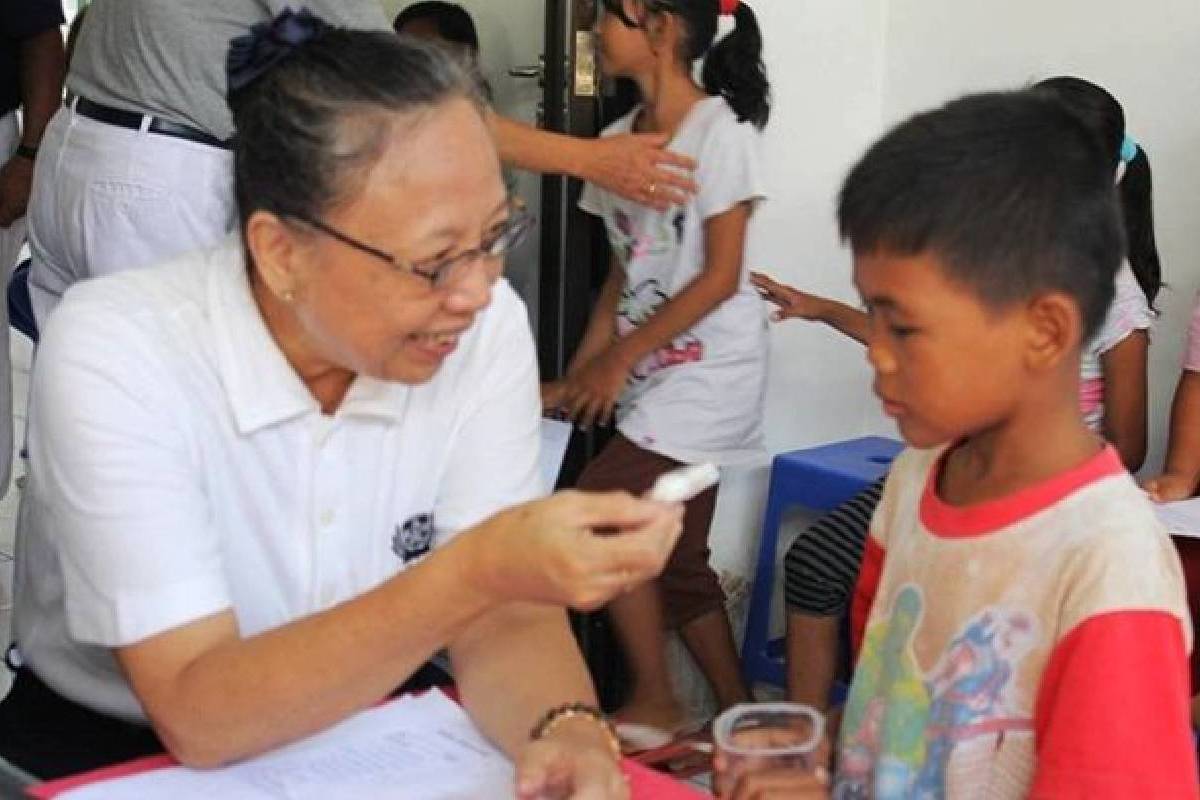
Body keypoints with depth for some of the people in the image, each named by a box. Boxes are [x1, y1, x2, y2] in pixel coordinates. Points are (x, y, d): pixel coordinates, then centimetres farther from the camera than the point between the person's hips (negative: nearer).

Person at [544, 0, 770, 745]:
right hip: (657, 374, 7)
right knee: (677, 559, 11)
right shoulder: (618, 139, 6)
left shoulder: (720, 131, -13)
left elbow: (721, 277, -15)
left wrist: (621, 357, -14)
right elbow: (625, 271, 10)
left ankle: (654, 705, 3)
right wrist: (581, 375, 4)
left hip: (710, 369, -7)